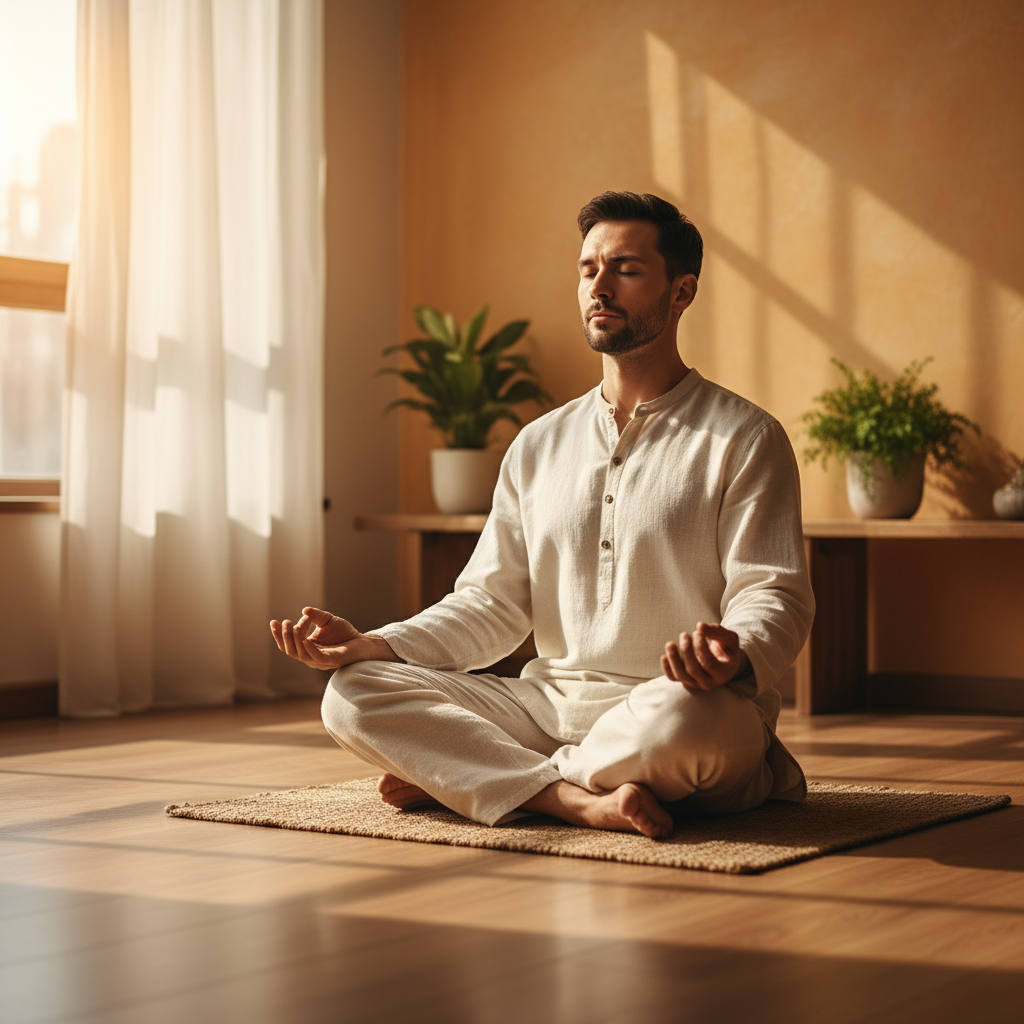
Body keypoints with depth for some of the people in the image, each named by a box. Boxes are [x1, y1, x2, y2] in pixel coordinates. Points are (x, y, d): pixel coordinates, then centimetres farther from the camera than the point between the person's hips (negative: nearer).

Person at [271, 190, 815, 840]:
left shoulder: (744, 438, 1)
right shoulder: (539, 446, 17)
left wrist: (733, 657, -32)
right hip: (548, 707, 5)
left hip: (672, 712, -4)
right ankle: (581, 800, -27)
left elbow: (775, 597, -7)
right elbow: (492, 605, 14)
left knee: (684, 716, -40)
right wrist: (370, 646, -2)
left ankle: (456, 776, -17)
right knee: (354, 695, -12)